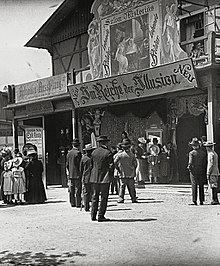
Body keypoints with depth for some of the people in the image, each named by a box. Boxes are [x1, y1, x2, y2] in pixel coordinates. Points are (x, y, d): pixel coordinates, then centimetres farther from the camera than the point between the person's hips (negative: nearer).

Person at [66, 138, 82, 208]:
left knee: (71, 190, 10)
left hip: (70, 174, 6)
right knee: (78, 189, -2)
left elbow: (67, 164, 12)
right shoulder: (78, 153, -12)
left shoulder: (69, 153, 7)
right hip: (77, 174, -6)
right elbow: (80, 164, -13)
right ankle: (78, 203, -1)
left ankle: (72, 203, 14)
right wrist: (81, 173, -4)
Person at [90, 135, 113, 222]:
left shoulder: (94, 152, 4)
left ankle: (93, 215, 15)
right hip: (105, 177, -5)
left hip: (94, 177, 5)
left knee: (95, 196, 13)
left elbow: (92, 164, 10)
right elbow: (111, 165, -8)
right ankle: (101, 216, 1)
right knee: (104, 197, 2)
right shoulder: (108, 153, -10)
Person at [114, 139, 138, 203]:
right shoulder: (132, 154, -3)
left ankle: (121, 199, -2)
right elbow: (135, 163, 0)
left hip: (123, 174, -1)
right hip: (131, 174, 1)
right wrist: (133, 170, 15)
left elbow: (115, 162, -9)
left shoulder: (120, 155, -7)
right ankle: (133, 199, 10)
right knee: (131, 187, 8)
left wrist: (118, 169, 2)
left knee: (122, 187, 2)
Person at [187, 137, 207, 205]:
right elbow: (204, 163, 3)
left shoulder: (191, 153, -9)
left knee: (194, 186, 1)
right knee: (201, 187, 10)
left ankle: (194, 201, -1)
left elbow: (190, 162, -16)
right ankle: (201, 200, 12)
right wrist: (204, 172, 11)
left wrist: (189, 167, 3)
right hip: (201, 172, 3)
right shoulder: (203, 153, 2)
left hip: (193, 171, -3)